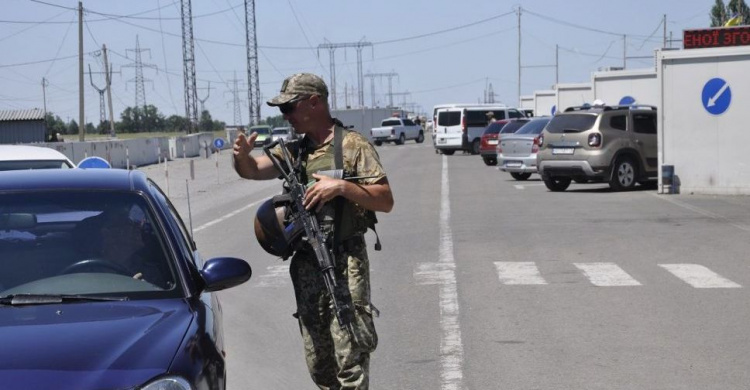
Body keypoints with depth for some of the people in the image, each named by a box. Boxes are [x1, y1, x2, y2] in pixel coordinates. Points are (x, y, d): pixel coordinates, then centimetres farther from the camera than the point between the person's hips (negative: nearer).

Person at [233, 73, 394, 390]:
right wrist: (243, 155, -18)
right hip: (306, 265, 6)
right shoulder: (294, 150, 13)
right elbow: (253, 170, 4)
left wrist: (341, 187, -20)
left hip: (345, 264, -6)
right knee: (318, 362, 12)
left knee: (350, 357, -9)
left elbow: (386, 201, -8)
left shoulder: (353, 146, -5)